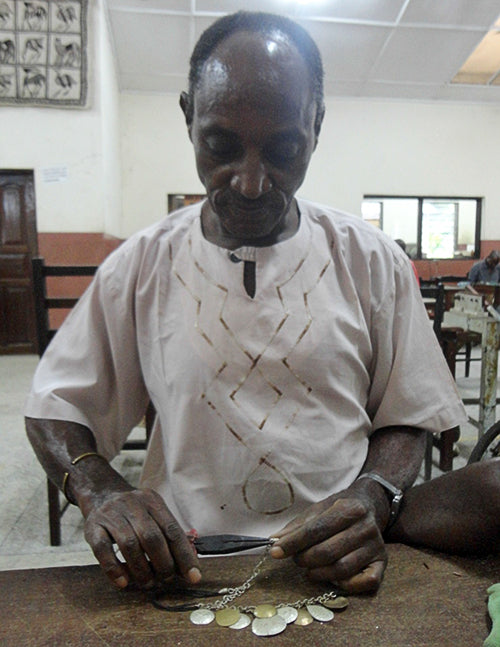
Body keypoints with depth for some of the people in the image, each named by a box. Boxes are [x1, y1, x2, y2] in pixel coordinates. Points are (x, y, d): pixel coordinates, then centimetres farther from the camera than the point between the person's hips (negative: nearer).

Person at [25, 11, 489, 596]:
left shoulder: (373, 260, -2)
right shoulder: (140, 266, -2)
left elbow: (404, 419, 4)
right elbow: (54, 409, 4)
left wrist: (371, 498, -16)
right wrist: (99, 490, -16)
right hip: (188, 569, -1)